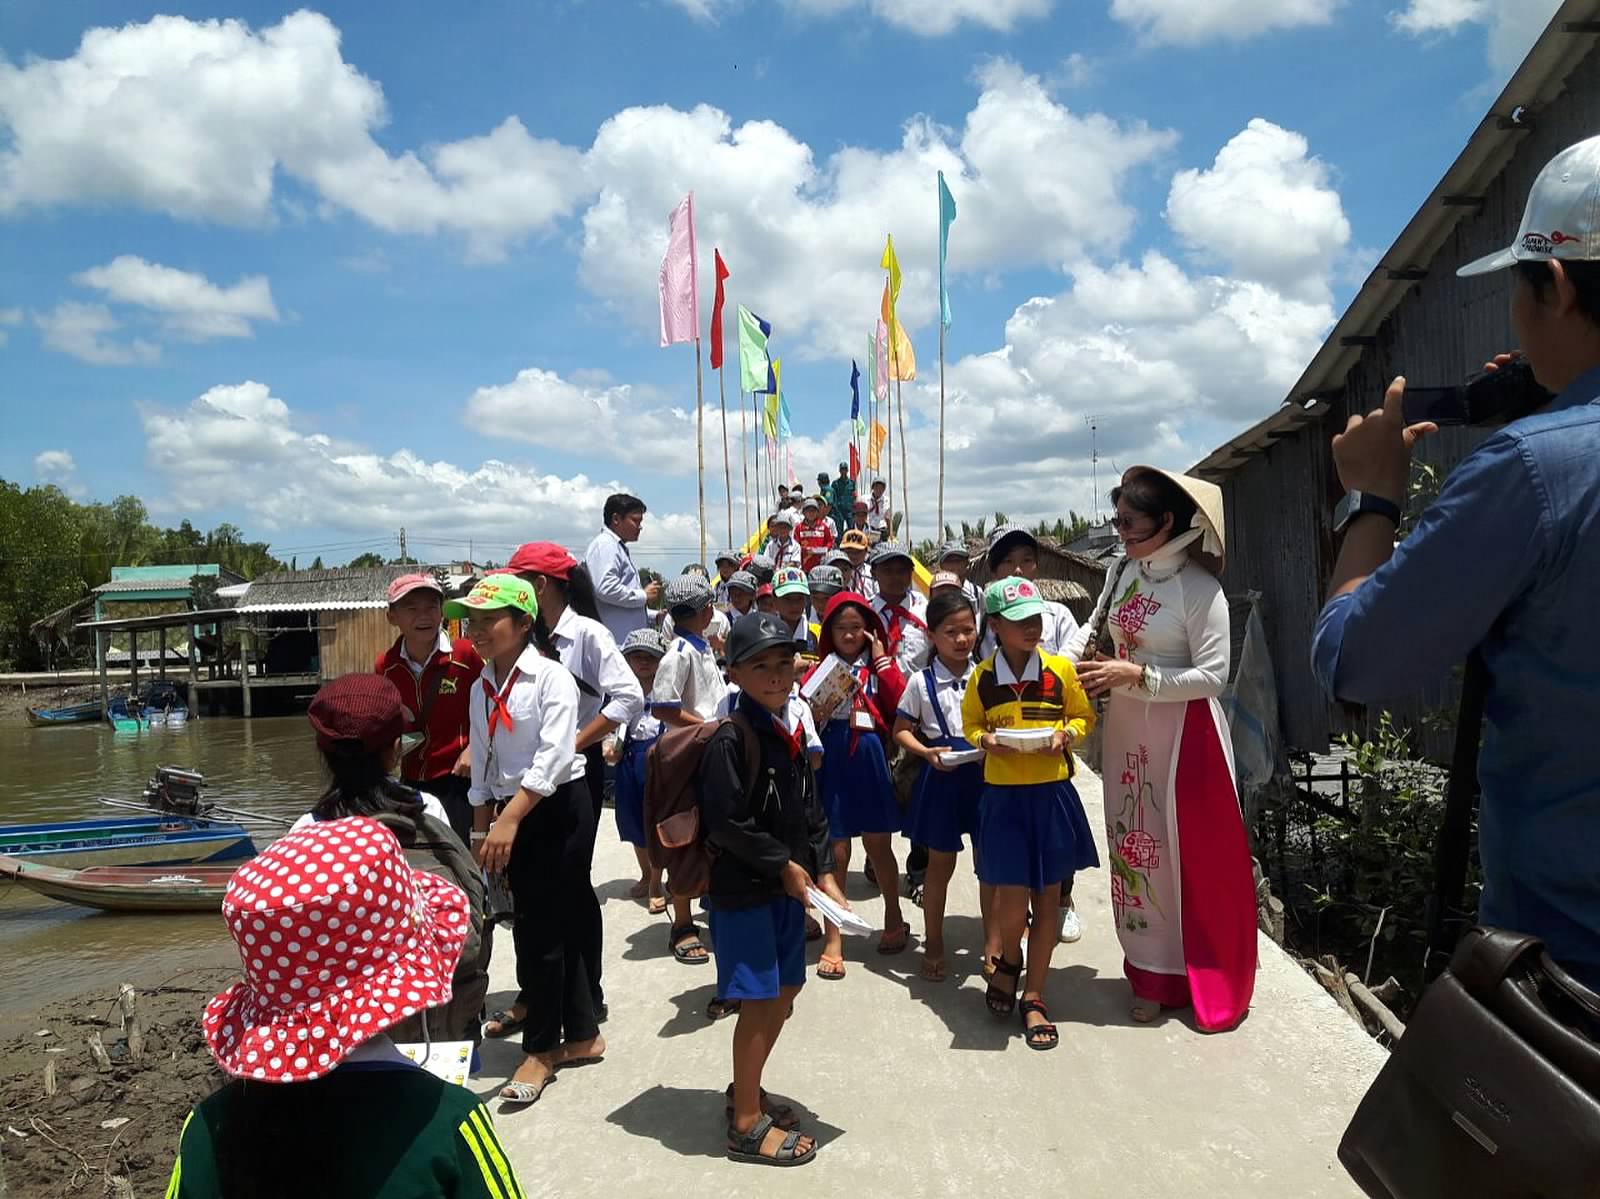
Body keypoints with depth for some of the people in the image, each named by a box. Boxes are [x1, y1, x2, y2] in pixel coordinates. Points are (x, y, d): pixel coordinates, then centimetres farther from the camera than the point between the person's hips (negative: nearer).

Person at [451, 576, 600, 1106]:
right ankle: (580, 1033, 28)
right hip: (510, 813, 7)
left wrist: (509, 819, -27)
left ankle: (543, 1046, 16)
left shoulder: (550, 676, -14)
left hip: (558, 808, -7)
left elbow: (554, 756, -23)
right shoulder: (482, 688, 9)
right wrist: (484, 827, 11)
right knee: (559, 924, 13)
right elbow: (483, 765, 13)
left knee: (540, 926, -2)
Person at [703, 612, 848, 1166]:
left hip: (790, 884, 9)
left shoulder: (792, 734, 7)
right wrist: (783, 866, -13)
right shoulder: (731, 740, -19)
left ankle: (747, 1089, 37)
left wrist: (823, 873, 4)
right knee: (759, 1000, -1)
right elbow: (728, 825, -21)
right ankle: (747, 1124, 15)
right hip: (742, 890, -9)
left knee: (786, 990, 17)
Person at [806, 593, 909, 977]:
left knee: (879, 846, 14)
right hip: (831, 762, 0)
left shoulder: (878, 666, 6)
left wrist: (882, 658, -8)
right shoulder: (820, 668, 6)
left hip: (870, 761, 1)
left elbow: (900, 704, -10)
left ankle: (894, 919, 37)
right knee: (835, 852, 3)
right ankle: (833, 940, 14)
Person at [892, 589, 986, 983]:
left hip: (984, 774, 2)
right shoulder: (922, 682, -5)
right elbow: (900, 730, 1)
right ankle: (933, 944, 27)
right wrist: (927, 752, -15)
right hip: (941, 776, -2)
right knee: (940, 863, 10)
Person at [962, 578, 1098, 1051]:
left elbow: (1084, 716, 9)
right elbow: (969, 724, 11)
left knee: (1048, 897, 7)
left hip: (1051, 794, 1)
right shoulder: (982, 677, -2)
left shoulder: (1061, 669, -2)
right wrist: (985, 740, -10)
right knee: (1011, 897, -2)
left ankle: (1034, 997, 23)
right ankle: (1009, 960, 33)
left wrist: (1066, 734, -11)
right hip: (1002, 796, -1)